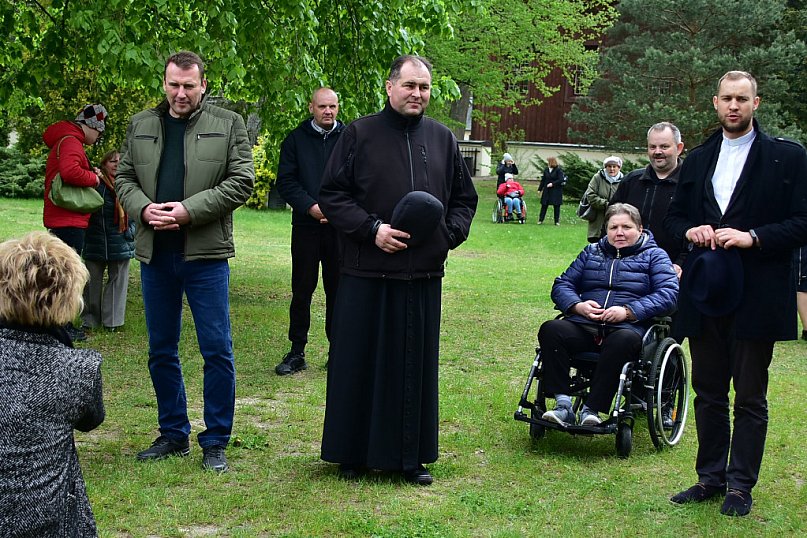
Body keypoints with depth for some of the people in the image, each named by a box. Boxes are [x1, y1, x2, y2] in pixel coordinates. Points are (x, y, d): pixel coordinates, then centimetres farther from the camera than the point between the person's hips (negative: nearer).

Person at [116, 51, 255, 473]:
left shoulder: (228, 125, 1)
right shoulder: (140, 125, 12)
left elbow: (241, 181, -6)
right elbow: (124, 177, 12)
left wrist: (189, 210, -15)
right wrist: (143, 209, -9)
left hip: (205, 254, -4)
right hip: (154, 253, 4)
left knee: (217, 351, -2)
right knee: (161, 351, 12)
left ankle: (215, 442, 10)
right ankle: (173, 435, 25)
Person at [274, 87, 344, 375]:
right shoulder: (296, 140, 6)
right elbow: (286, 181, 1)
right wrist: (310, 206, -12)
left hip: (341, 229, 0)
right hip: (306, 227, 0)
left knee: (338, 290, 6)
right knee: (301, 291, 3)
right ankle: (297, 352, 10)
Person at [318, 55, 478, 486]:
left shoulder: (442, 139, 11)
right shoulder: (360, 134, 0)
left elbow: (464, 198, 17)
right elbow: (331, 194, -2)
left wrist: (450, 233, -2)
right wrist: (371, 229, -13)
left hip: (423, 273, 3)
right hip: (367, 273, -3)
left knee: (416, 365, 8)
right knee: (360, 362, 3)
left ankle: (411, 456, 18)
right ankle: (352, 453, 16)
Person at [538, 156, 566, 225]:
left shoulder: (559, 170, -8)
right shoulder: (546, 170, 8)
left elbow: (561, 180, -14)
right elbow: (543, 180, 12)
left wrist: (553, 184, -20)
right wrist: (540, 189, 11)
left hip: (556, 191, -4)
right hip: (547, 191, 4)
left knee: (556, 206, 2)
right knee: (544, 205, 4)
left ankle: (557, 221, 10)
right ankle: (540, 220, 10)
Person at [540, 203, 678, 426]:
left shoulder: (654, 256, 15)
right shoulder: (591, 252, 26)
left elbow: (668, 294, -2)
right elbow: (562, 285, 19)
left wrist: (628, 311, -15)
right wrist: (577, 305, -4)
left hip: (628, 327, -3)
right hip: (584, 326, 3)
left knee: (624, 340, -40)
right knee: (550, 330, -27)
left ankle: (591, 408, -35)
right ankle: (563, 404, -31)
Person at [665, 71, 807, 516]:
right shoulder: (697, 160, 13)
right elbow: (673, 217, 19)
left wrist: (753, 237, -18)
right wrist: (689, 230, -3)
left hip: (756, 297, -5)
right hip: (705, 292, 5)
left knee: (750, 397, 4)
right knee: (708, 392, 12)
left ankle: (740, 485, 13)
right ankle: (711, 476, 24)